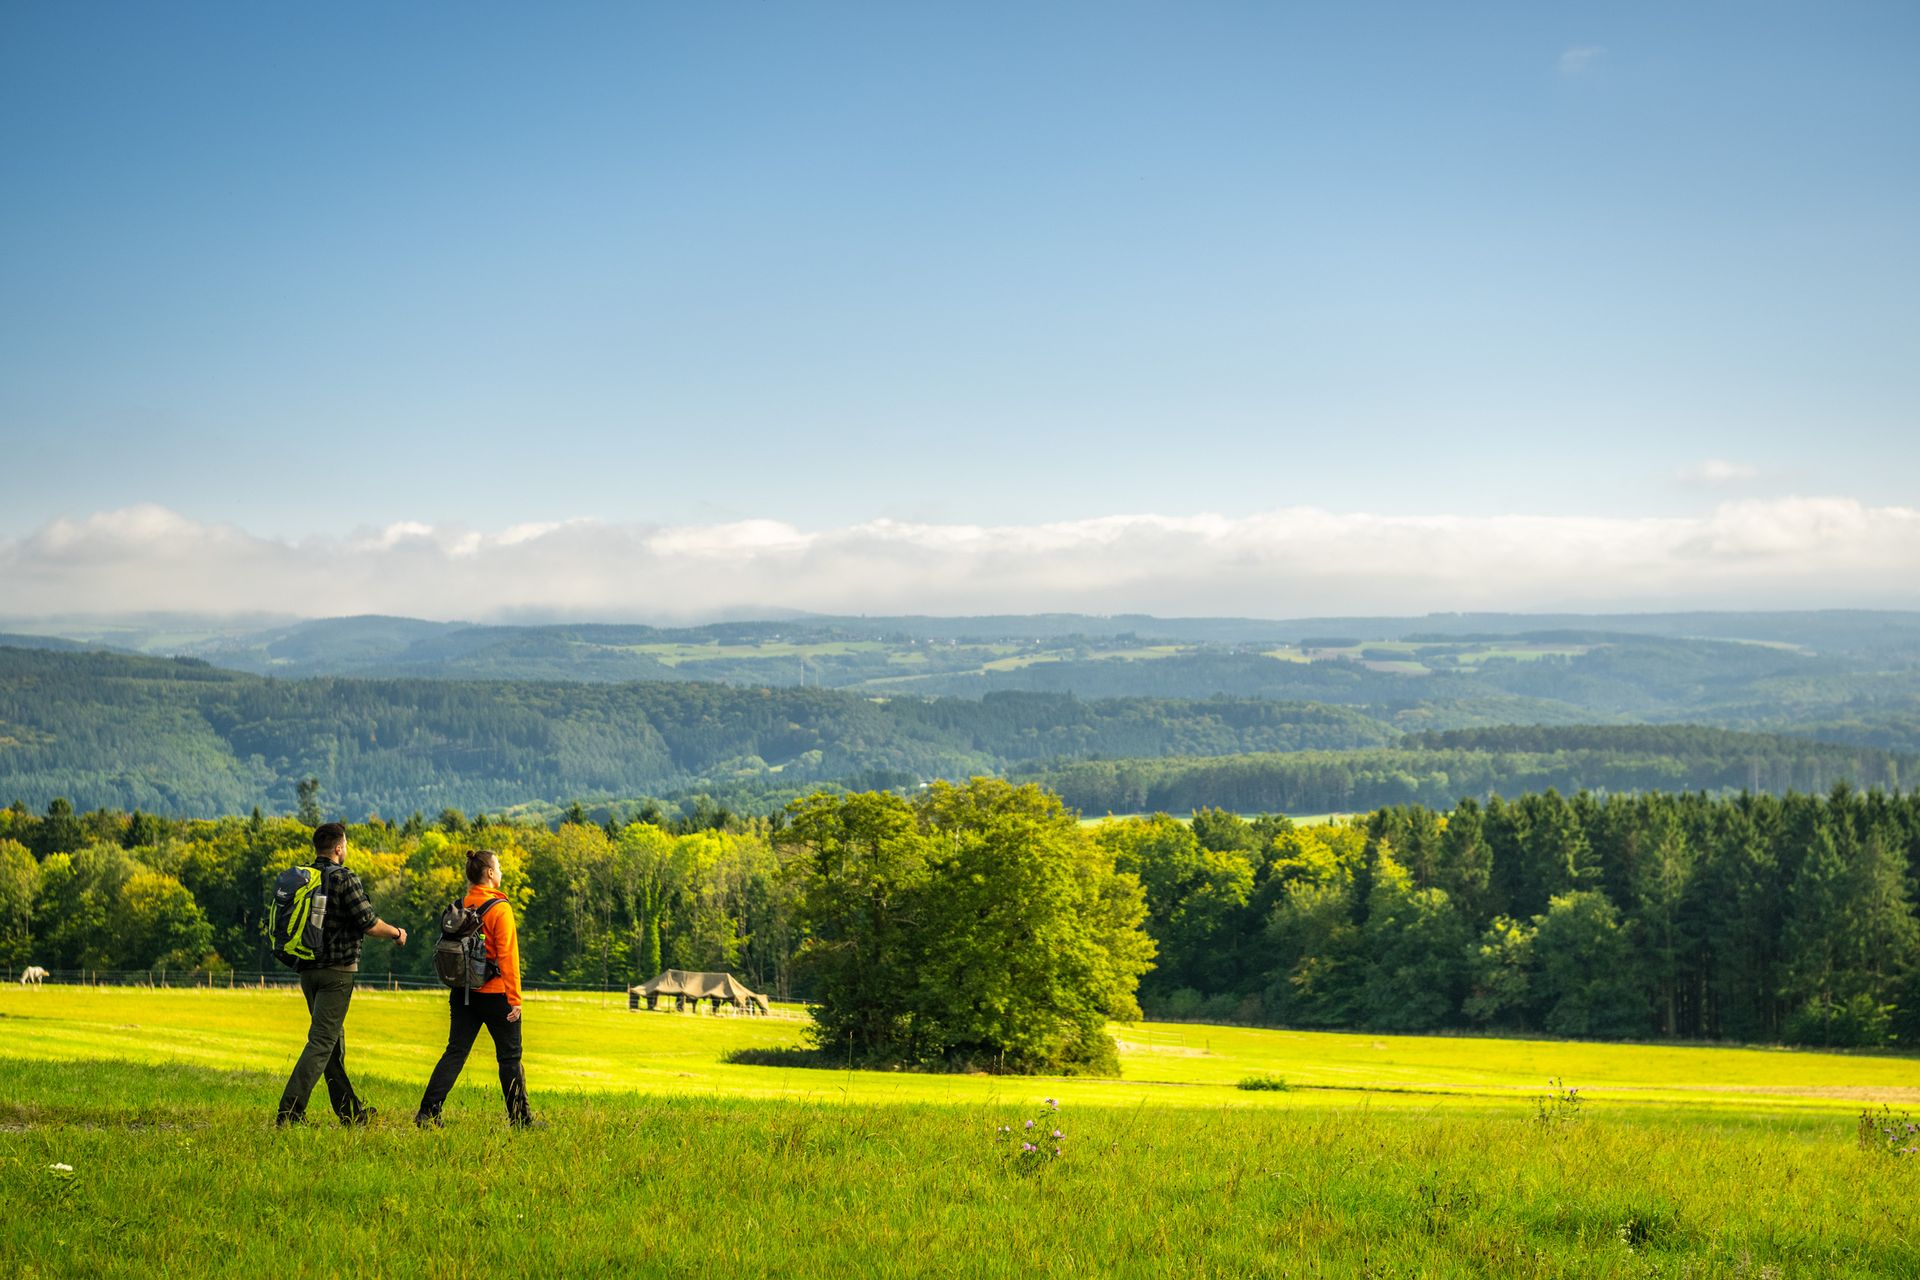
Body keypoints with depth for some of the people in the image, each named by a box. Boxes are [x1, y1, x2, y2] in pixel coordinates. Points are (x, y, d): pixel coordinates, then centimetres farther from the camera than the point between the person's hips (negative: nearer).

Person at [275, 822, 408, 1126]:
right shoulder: (344, 879, -13)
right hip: (337, 971, -7)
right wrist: (396, 933, 5)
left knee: (333, 1041, 15)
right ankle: (290, 1110, -17)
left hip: (307, 970, 8)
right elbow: (369, 924, -14)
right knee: (322, 1041, -8)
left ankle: (351, 1112, 23)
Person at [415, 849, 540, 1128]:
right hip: (495, 992, -6)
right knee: (509, 1056, 6)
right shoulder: (499, 908, -12)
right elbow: (507, 956, -15)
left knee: (455, 1051, 5)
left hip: (464, 991, 6)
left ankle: (428, 1113, -4)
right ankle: (520, 1118, 13)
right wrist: (515, 999, -14)